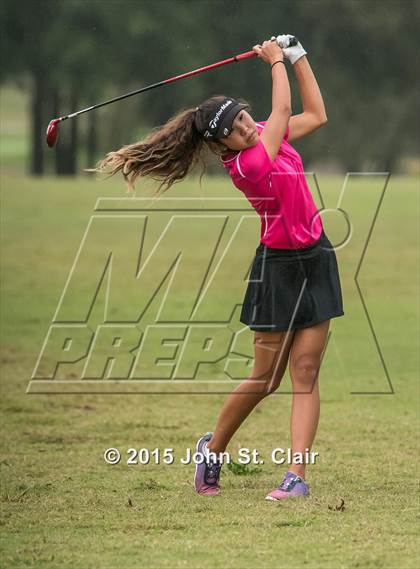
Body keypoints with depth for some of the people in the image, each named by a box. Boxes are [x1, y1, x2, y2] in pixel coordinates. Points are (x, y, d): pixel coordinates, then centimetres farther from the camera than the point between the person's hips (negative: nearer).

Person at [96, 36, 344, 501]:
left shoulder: (265, 135, 2)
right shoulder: (246, 166, -21)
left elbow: (315, 115, 14)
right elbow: (282, 110, -14)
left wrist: (297, 57, 7)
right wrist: (276, 61, -1)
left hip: (316, 260, 7)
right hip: (279, 267, -7)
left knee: (305, 373, -2)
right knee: (266, 378, 2)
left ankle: (297, 475, -7)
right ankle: (213, 448, 26)